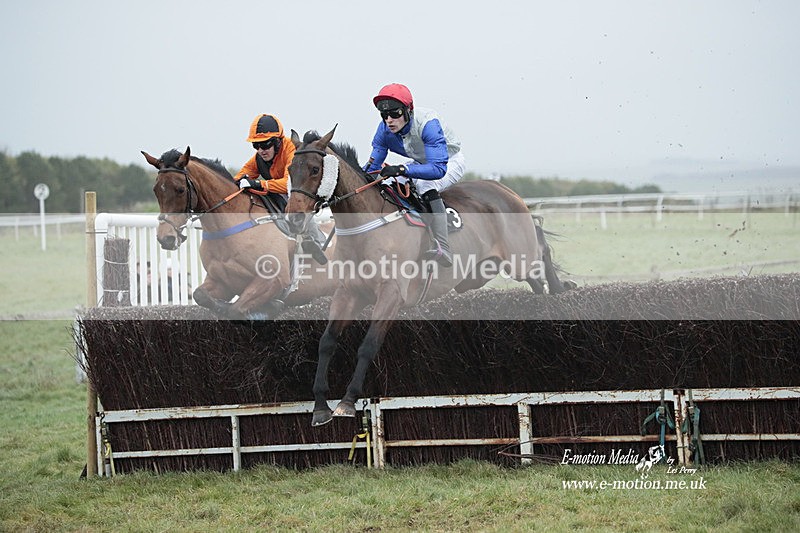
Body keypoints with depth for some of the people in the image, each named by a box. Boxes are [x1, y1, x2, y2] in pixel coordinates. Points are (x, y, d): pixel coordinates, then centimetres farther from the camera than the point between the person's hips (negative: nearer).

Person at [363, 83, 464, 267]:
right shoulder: (385, 129, -18)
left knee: (426, 185, -35)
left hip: (450, 162, -8)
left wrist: (402, 169, -59)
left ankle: (443, 249, -38)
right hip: (421, 162, 8)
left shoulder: (428, 123, -38)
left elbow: (438, 168, -46)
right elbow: (373, 166, -10)